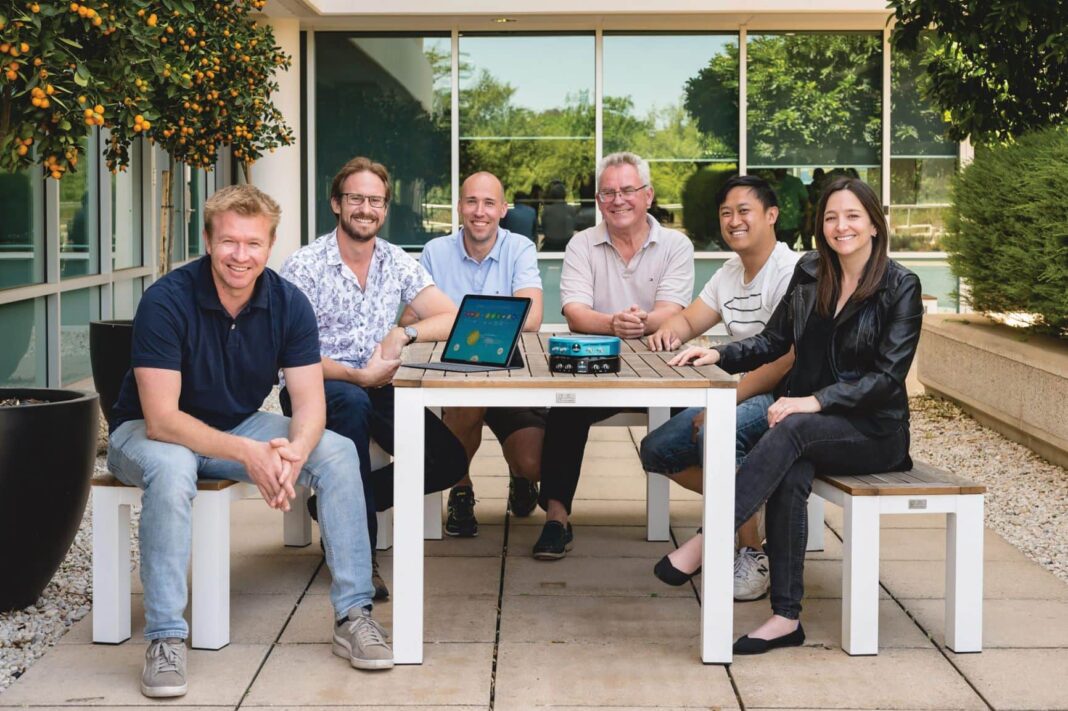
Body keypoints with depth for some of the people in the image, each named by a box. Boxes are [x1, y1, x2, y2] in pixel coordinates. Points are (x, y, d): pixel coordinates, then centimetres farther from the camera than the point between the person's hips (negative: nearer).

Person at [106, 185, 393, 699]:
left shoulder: (289, 304, -11)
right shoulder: (166, 302, -25)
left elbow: (310, 403, -15)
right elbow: (161, 418, -30)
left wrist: (295, 450, -39)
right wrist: (247, 454, -43)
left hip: (240, 426, 4)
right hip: (149, 432, -4)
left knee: (338, 452, -17)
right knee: (172, 469, -39)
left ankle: (353, 614, -11)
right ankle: (165, 639, -29)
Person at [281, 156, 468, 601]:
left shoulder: (397, 263, 6)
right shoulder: (303, 267, -7)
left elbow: (453, 319, -2)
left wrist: (403, 334, -21)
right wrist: (357, 376, -26)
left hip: (375, 389, 5)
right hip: (315, 389, -5)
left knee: (448, 460, -14)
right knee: (352, 402, -39)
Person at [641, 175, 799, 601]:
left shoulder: (791, 273, -16)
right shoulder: (730, 274, 14)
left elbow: (787, 359, -25)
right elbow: (689, 321, 16)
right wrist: (670, 331, -10)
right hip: (742, 393, 9)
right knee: (656, 451, -2)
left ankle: (753, 553, -24)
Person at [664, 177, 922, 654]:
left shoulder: (900, 287, -6)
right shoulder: (810, 273, 9)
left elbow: (888, 376, -12)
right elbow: (773, 340, 15)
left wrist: (816, 401, -23)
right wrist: (719, 355, -4)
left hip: (873, 431, -4)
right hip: (810, 420, 4)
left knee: (794, 430, -34)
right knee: (790, 476, -31)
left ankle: (707, 540, -35)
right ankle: (787, 618, -31)